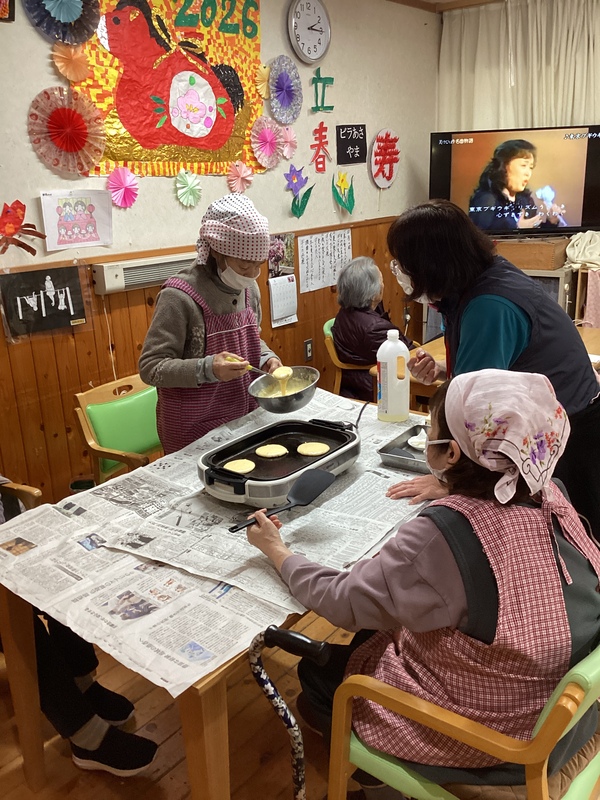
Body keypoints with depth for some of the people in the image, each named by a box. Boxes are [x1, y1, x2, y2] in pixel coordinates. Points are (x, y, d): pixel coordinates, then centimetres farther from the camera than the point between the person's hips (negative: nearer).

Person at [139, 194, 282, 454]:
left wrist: (265, 357, -5)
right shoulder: (180, 297, -21)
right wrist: (207, 369, -33)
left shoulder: (248, 288, 0)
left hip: (242, 420, 6)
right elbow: (150, 367, -20)